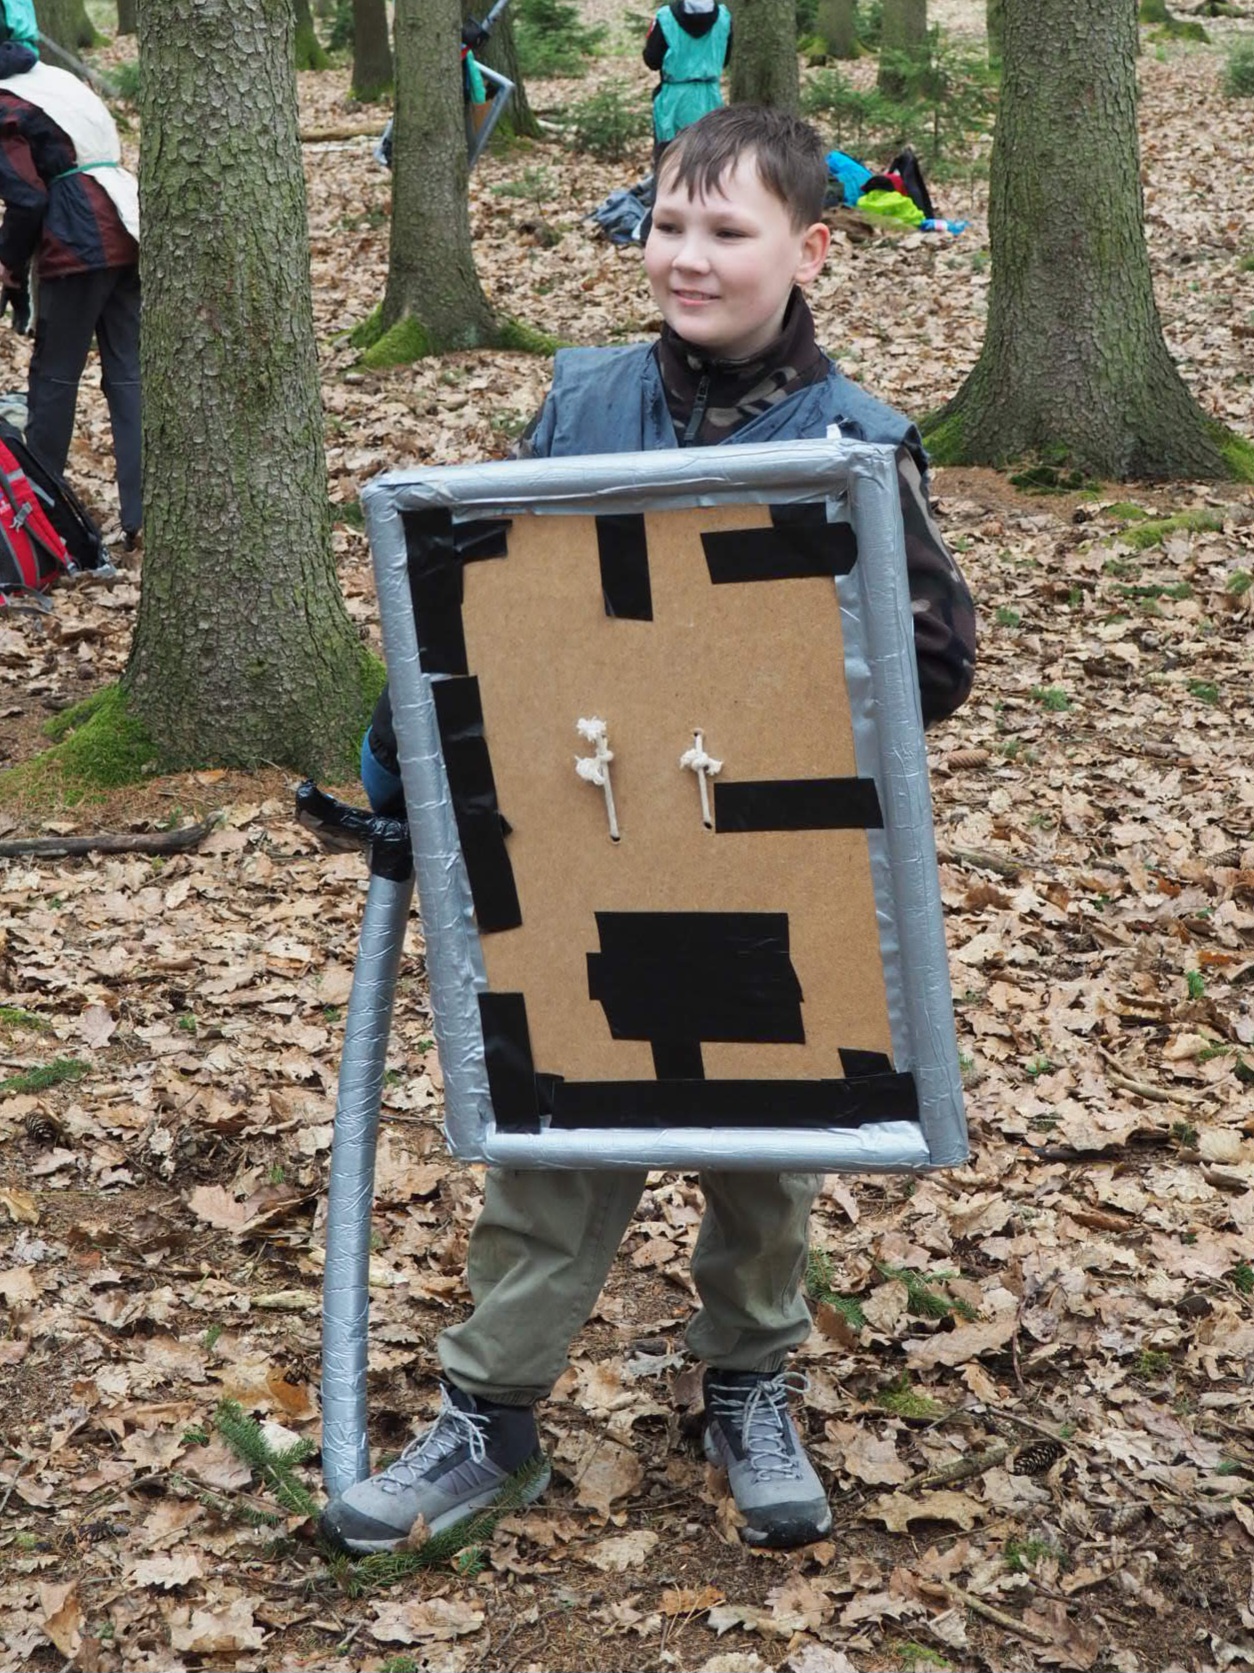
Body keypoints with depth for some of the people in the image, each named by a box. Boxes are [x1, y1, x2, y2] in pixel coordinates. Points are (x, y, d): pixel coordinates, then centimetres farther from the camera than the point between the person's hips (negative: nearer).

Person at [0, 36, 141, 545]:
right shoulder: (56, 81, 18)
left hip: (78, 249, -7)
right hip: (125, 236, 7)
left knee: (53, 376, 4)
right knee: (129, 376, 5)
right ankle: (142, 513, 2)